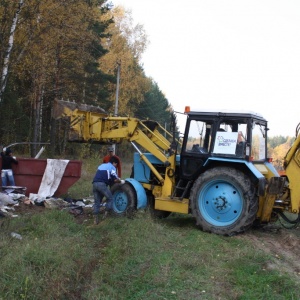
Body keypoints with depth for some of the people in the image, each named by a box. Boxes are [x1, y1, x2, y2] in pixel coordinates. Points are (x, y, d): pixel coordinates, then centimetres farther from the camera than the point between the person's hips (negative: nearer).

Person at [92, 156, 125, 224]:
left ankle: (96, 218, 8)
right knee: (109, 198, 12)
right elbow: (115, 179, 0)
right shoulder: (112, 167, 9)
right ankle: (107, 213, 3)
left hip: (95, 183, 7)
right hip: (102, 184, -7)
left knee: (97, 201, 12)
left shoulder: (101, 165, 31)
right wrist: (121, 181, 21)